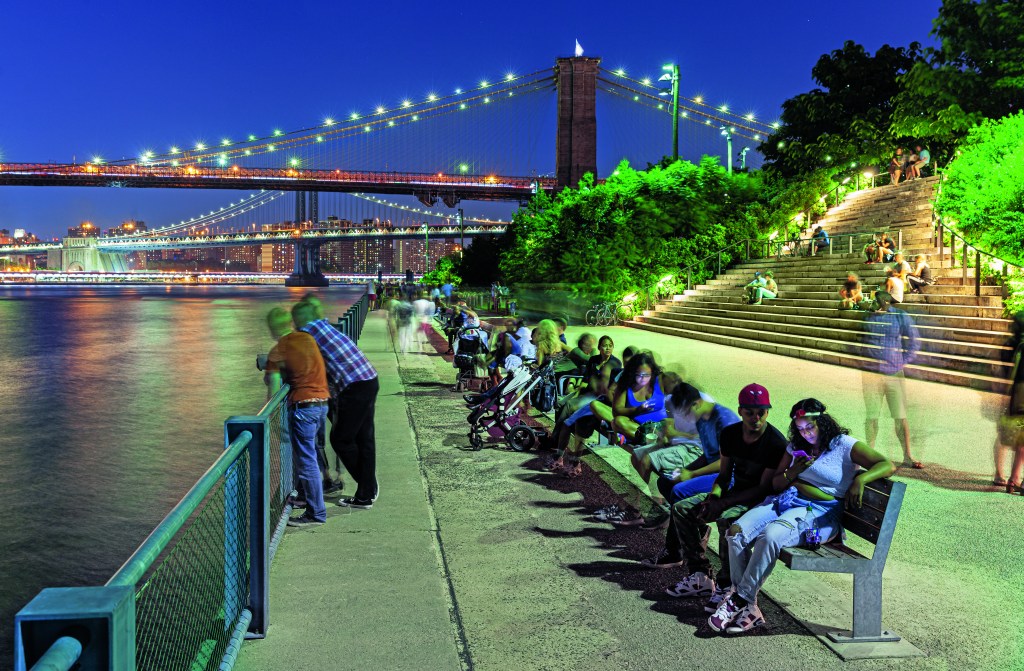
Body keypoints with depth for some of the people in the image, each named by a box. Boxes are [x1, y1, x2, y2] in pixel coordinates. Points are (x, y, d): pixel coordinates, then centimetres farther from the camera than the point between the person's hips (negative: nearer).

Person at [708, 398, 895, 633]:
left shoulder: (844, 446, 2)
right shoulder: (796, 447, 21)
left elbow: (887, 465, -7)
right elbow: (775, 484, 23)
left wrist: (860, 479, -25)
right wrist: (793, 472, 1)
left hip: (819, 512, -6)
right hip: (785, 500, 6)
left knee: (770, 536, -37)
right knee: (736, 532, -21)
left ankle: (741, 599, -23)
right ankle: (748, 607, -20)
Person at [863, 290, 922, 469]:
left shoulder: (900, 316, 2)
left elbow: (914, 340, 10)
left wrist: (905, 361, 3)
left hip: (895, 373, 0)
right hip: (871, 373, 0)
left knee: (901, 418, 1)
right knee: (871, 417, 2)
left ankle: (907, 457, 10)